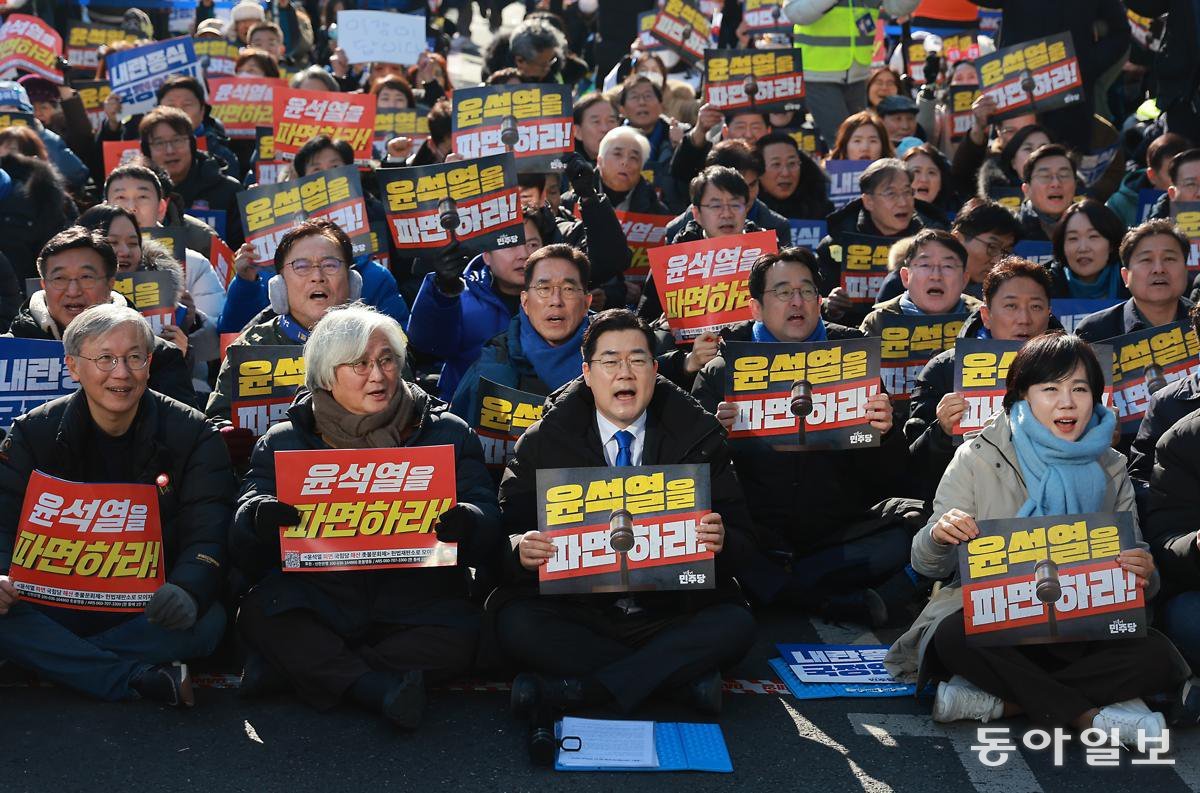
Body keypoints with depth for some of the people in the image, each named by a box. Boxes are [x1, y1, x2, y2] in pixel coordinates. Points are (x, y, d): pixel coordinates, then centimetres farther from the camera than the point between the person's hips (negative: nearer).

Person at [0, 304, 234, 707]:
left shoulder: (193, 435, -2)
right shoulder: (34, 432, 2)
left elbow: (208, 533, -10)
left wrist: (187, 591, -33)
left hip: (150, 609, -1)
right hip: (58, 600, 1)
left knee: (206, 621, -33)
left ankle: (52, 659, -23)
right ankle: (146, 680, -32)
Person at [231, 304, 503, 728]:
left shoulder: (447, 433, 8)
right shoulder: (284, 441, 10)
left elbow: (491, 535, 0)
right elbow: (244, 550, 1)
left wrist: (462, 523, -25)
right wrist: (259, 519, -23)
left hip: (417, 596, 0)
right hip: (318, 595, 0)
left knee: (461, 635, -31)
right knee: (258, 613, -29)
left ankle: (296, 664, -21)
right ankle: (379, 688, -28)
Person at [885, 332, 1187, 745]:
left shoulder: (1110, 469, 7)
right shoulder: (978, 458, -2)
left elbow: (1136, 574, 8)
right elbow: (928, 564, -3)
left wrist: (1143, 575, -17)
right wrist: (938, 536, -28)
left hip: (1083, 631, 2)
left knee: (1157, 656, -26)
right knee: (954, 635, -35)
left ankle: (1003, 700, -21)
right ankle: (1090, 714, -23)